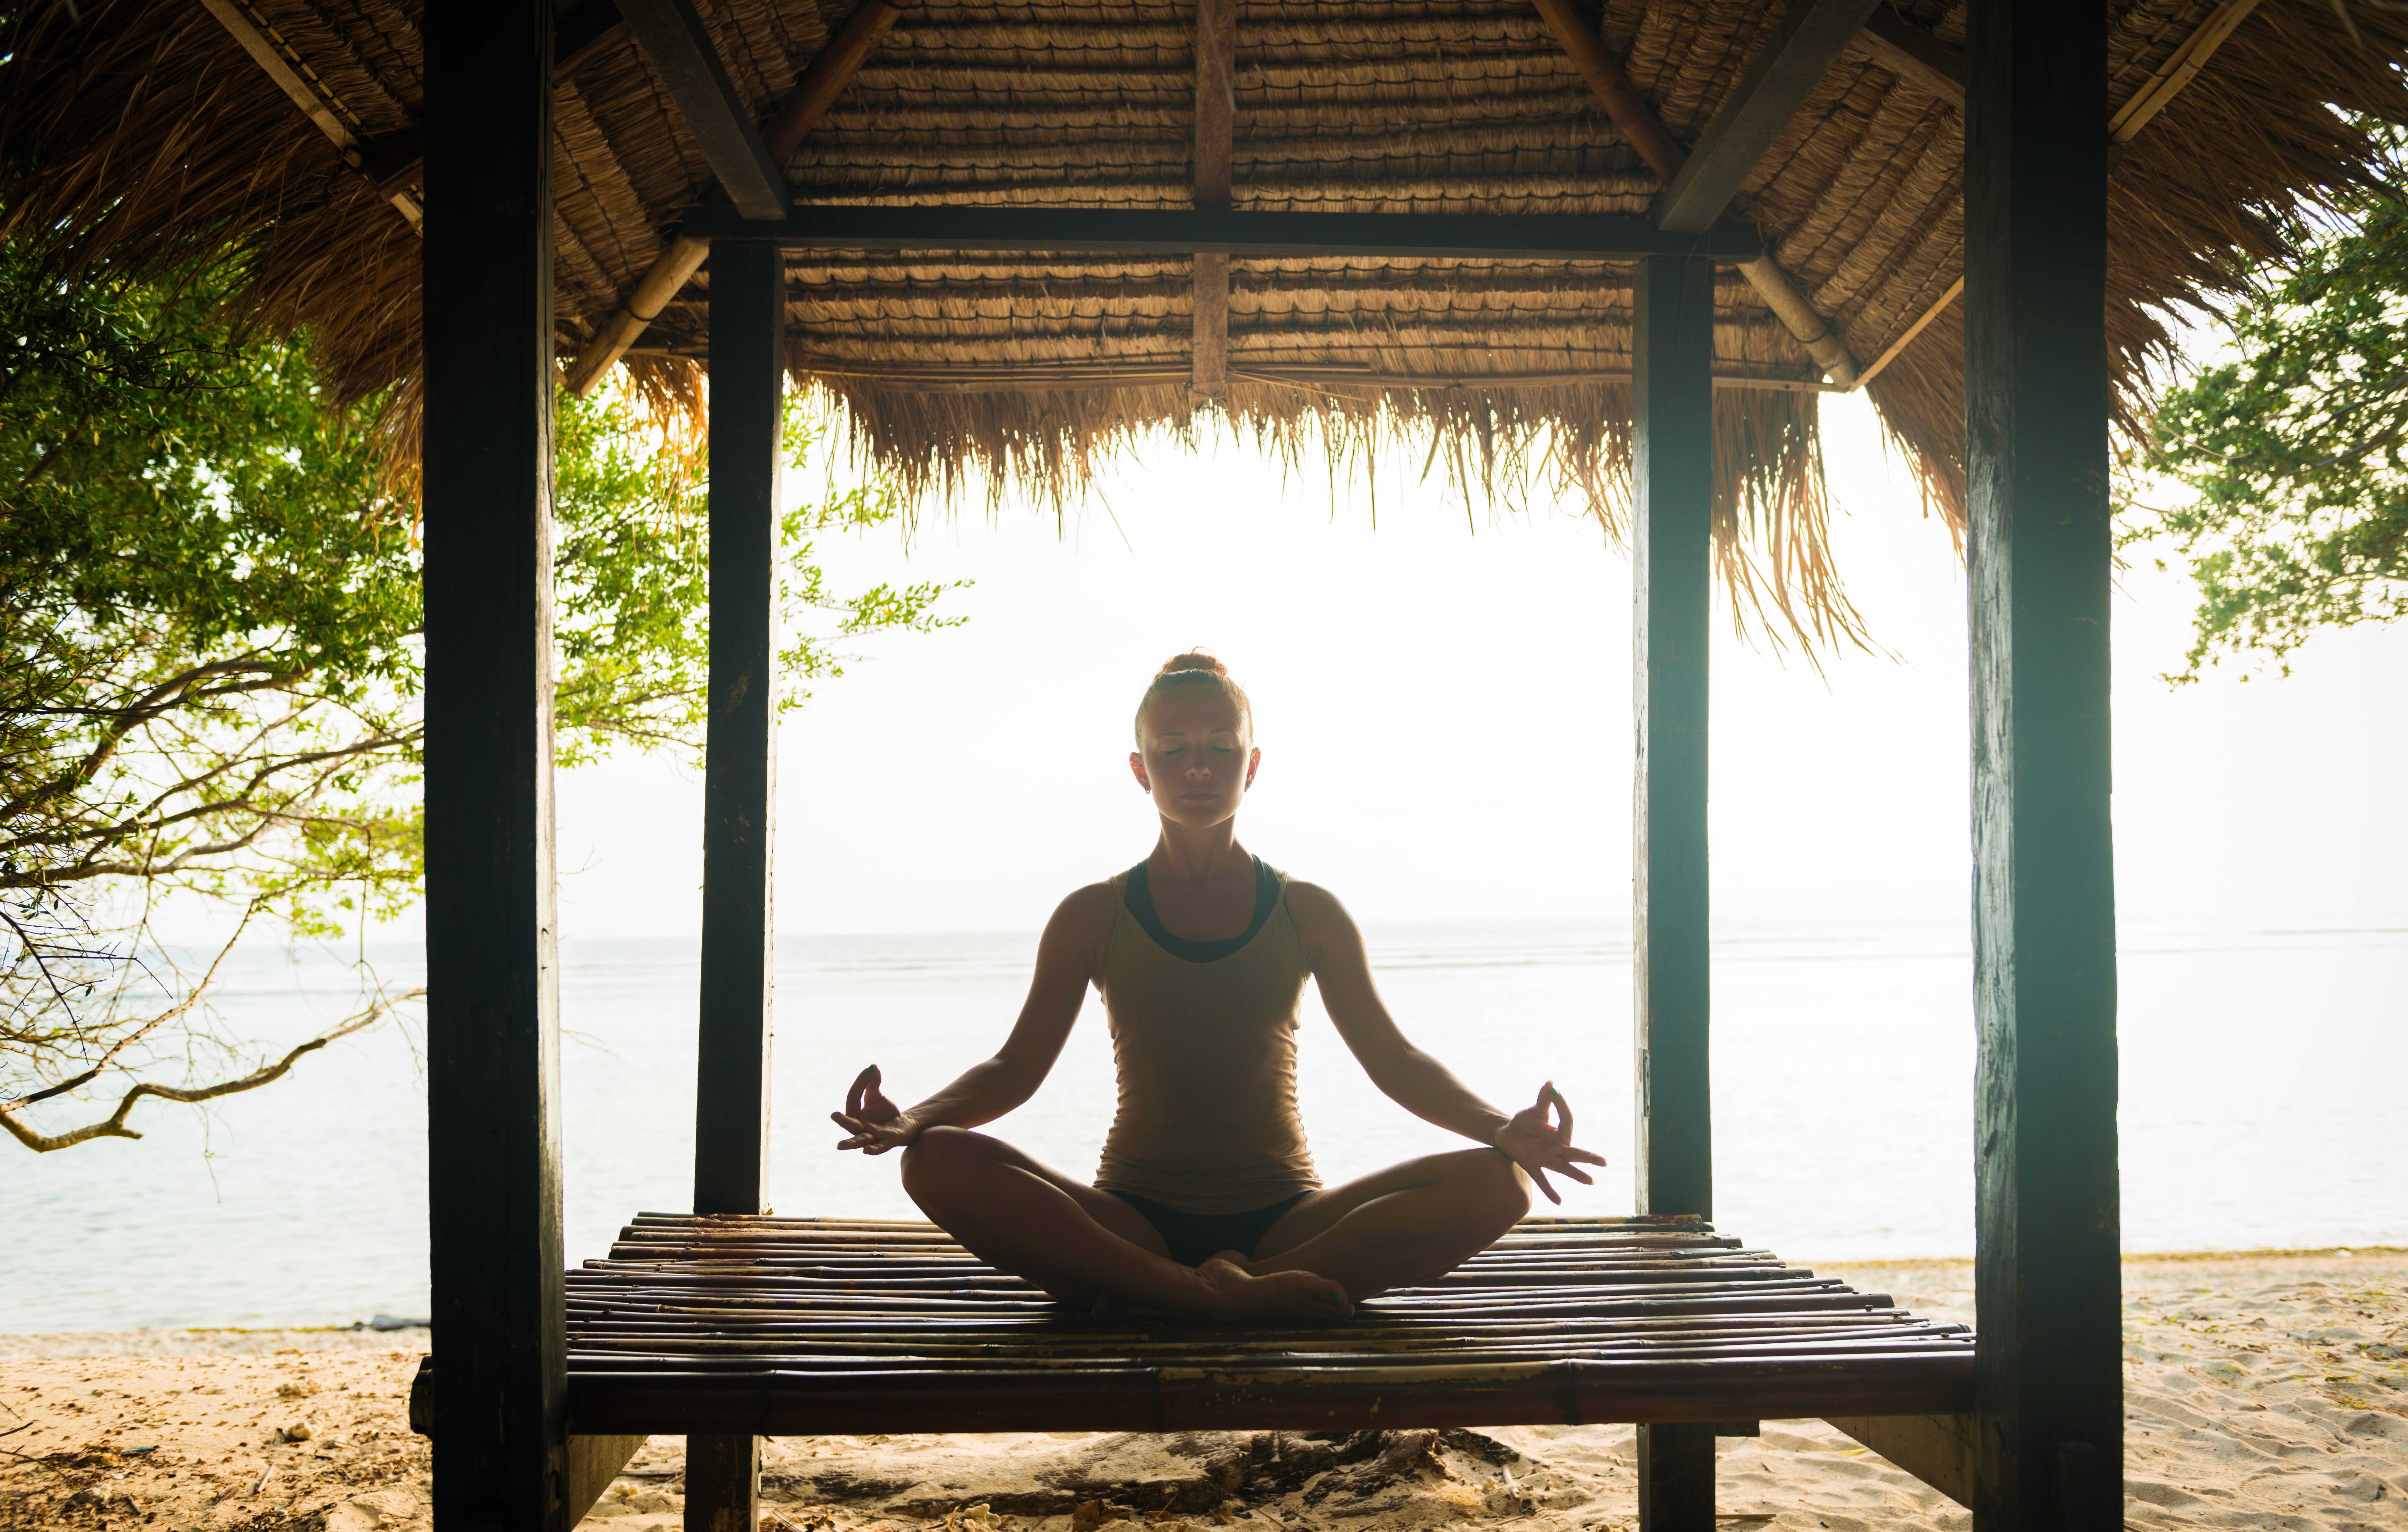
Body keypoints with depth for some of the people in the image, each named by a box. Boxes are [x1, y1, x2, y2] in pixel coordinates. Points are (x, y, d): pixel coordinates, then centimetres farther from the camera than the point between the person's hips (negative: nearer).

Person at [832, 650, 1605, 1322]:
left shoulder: (1307, 914, 10)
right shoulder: (1092, 918, 8)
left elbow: (1395, 1060, 6)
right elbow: (1017, 1065, 3)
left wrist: (1503, 1129, -14)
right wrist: (916, 1120, -18)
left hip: (1283, 1216, 1)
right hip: (1135, 1216, -1)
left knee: (1494, 1182, -26)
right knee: (942, 1163, -28)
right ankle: (1241, 1296, -37)